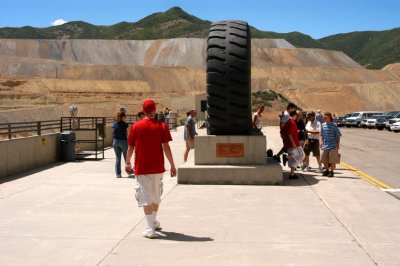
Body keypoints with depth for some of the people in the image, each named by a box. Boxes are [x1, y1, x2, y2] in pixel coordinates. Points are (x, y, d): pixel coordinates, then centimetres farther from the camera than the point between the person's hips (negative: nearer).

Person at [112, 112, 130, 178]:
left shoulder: (114, 124, 3)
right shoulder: (125, 124, -10)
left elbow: (113, 133, 8)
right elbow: (127, 135, -7)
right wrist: (129, 143, 3)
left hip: (115, 141, 3)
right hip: (123, 141, -3)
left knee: (117, 158, 7)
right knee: (126, 157, 12)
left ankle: (118, 173, 3)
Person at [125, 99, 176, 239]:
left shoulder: (136, 126, -3)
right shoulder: (161, 126, -4)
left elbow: (131, 147, 2)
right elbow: (166, 147, -7)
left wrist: (128, 163, 16)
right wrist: (172, 165, -2)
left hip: (141, 168, -2)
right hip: (157, 168, 2)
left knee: (145, 197, -2)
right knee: (156, 195, 19)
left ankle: (150, 229, -9)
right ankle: (154, 222, 37)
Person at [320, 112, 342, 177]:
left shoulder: (334, 125, -7)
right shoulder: (323, 125, 7)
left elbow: (338, 136, -5)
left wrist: (337, 145, -8)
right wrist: (321, 141, 1)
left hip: (332, 146, -5)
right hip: (325, 146, 5)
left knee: (332, 160, -1)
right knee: (324, 159, 10)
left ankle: (332, 172, 12)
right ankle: (327, 171, 28)